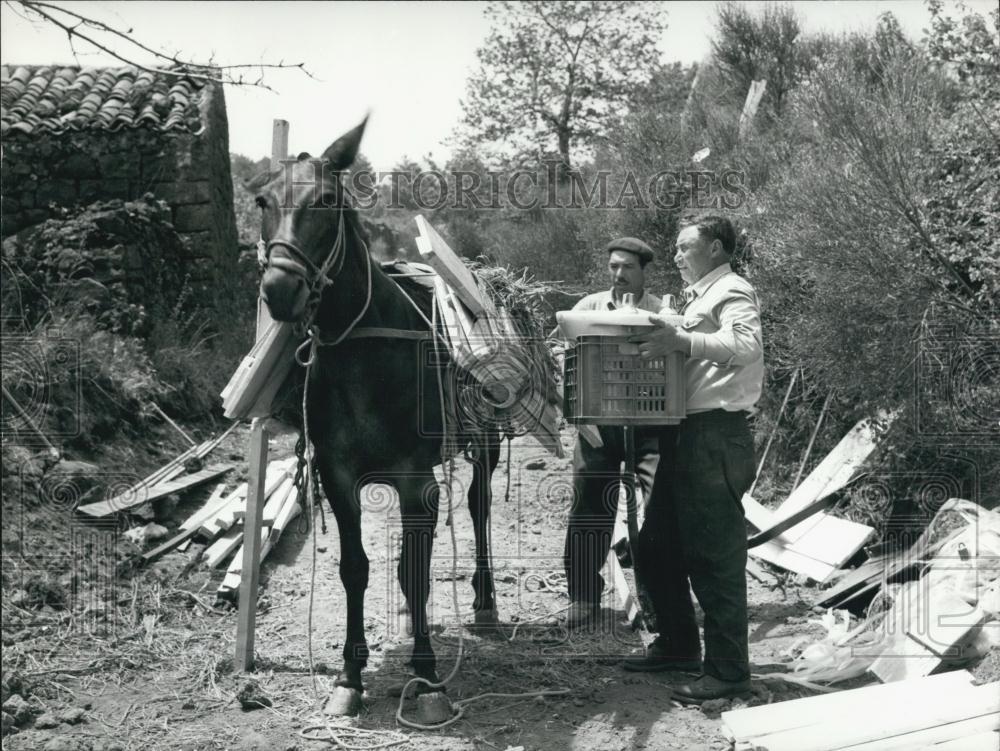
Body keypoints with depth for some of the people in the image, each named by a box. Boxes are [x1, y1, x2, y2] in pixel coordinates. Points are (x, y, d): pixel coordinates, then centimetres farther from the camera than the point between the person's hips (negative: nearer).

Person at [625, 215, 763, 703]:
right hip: (685, 437, 10)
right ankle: (678, 646, 29)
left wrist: (682, 342, -37)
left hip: (715, 438, -10)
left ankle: (728, 671, 5)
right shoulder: (698, 297, 22)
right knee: (656, 545, 15)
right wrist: (660, 342, 12)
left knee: (714, 556, -5)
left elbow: (746, 344, -25)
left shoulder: (732, 292, -6)